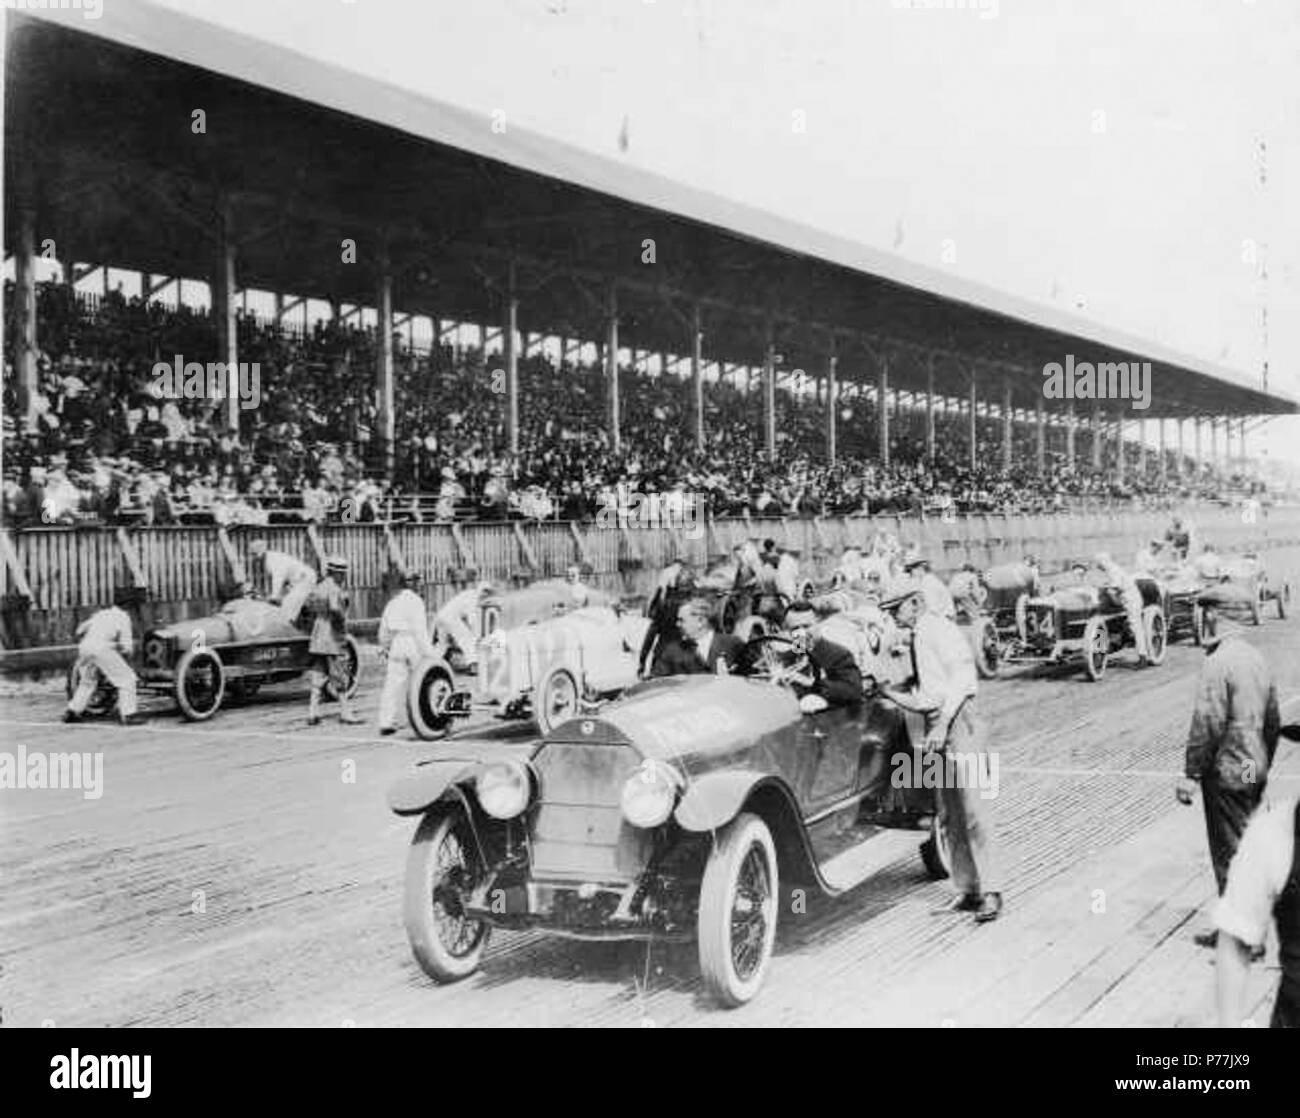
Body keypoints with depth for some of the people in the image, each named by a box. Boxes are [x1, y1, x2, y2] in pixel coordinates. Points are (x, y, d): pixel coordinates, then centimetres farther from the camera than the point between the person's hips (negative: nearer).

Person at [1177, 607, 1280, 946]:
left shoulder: (1216, 664, -17)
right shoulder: (1257, 659, 8)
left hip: (1226, 771, -8)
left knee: (1229, 852, 1)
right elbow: (1273, 722, 15)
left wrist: (1191, 774, -15)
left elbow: (1208, 725, -21)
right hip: (1255, 770, 8)